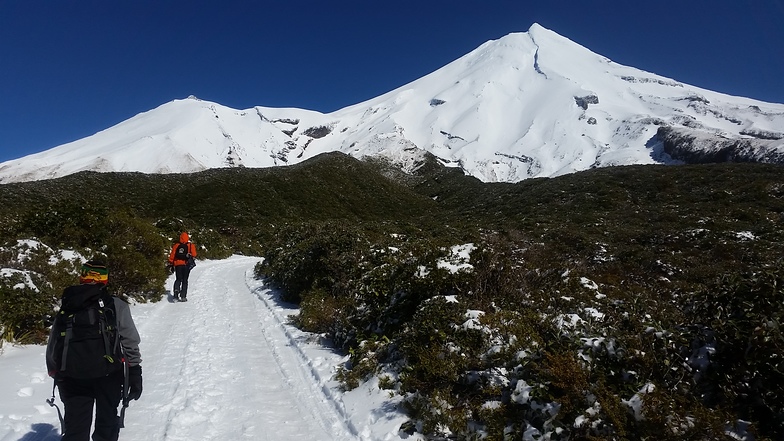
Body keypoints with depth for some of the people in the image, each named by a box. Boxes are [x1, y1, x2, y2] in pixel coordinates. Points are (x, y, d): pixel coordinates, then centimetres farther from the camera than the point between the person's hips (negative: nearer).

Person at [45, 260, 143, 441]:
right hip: (108, 374, -3)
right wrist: (135, 375, 1)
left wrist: (56, 375, 26)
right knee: (106, 424, 14)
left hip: (71, 378, 3)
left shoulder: (65, 310, 11)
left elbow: (51, 350, 15)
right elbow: (130, 344, -4)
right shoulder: (116, 306, 0)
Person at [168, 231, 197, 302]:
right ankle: (183, 296, 3)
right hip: (187, 264, -1)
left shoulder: (176, 245, 3)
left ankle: (176, 292, -12)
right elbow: (194, 254, -7)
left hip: (178, 264, 1)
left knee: (178, 279, 12)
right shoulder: (191, 245, -2)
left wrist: (171, 264, 12)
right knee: (185, 280, 8)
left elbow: (172, 255, 4)